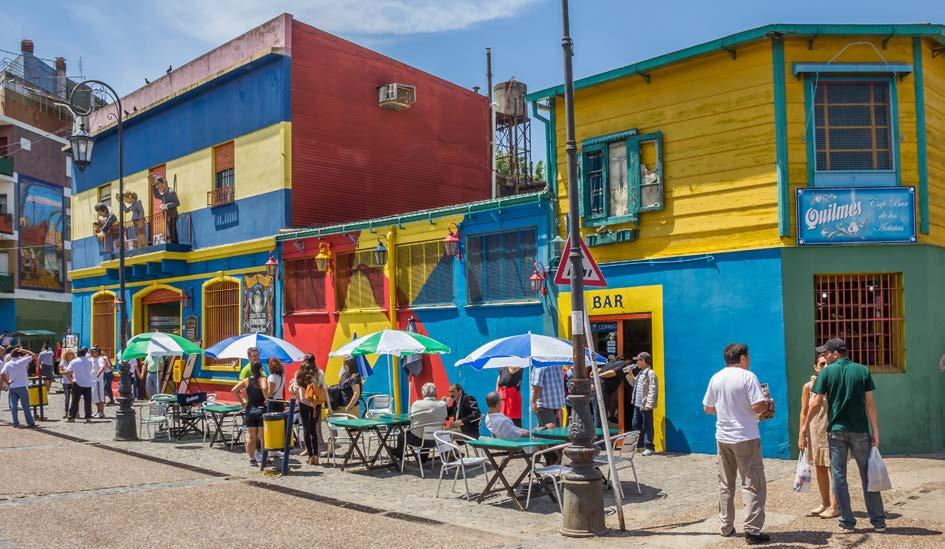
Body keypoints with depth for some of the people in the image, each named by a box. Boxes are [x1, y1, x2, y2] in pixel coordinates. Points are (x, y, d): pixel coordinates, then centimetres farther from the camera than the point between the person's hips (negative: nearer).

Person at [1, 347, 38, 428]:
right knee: (26, 405, 2)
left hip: (12, 387, 3)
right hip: (22, 386, -3)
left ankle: (15, 424, 4)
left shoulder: (7, 364, 1)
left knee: (13, 405, 5)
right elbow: (33, 355, 1)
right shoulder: (22, 362, -7)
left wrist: (7, 383, 0)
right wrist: (24, 351, 4)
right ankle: (30, 423, 4)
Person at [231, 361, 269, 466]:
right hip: (261, 409, -4)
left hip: (250, 410, 4)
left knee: (250, 436, 10)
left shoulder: (246, 381, 5)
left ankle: (252, 459, 13)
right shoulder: (262, 379, -9)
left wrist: (242, 402, 5)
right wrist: (266, 399, -17)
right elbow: (264, 388, -31)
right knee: (262, 435, 4)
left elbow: (234, 390, 0)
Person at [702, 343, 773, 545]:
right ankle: (752, 530, -5)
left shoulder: (716, 378, 6)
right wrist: (768, 405, 1)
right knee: (753, 485, -1)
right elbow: (758, 407, -19)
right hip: (745, 437, -6)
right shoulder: (748, 377, -12)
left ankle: (726, 527, 20)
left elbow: (707, 408, 12)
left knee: (725, 485, 15)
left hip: (722, 437, 6)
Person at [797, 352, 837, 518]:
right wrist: (802, 435, 0)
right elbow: (804, 412, 5)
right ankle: (825, 503, 25)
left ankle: (834, 506, 4)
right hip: (815, 432, 3)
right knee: (820, 468, 12)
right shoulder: (808, 387, 2)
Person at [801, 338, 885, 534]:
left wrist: (806, 425, 8)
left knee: (839, 476, 5)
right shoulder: (862, 370, 2)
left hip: (837, 430, -2)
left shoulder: (826, 372, -3)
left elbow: (816, 402, -4)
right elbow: (870, 403, -1)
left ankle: (847, 523, 7)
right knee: (868, 475, 10)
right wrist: (875, 430, 3)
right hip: (860, 429, 2)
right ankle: (878, 521, 13)